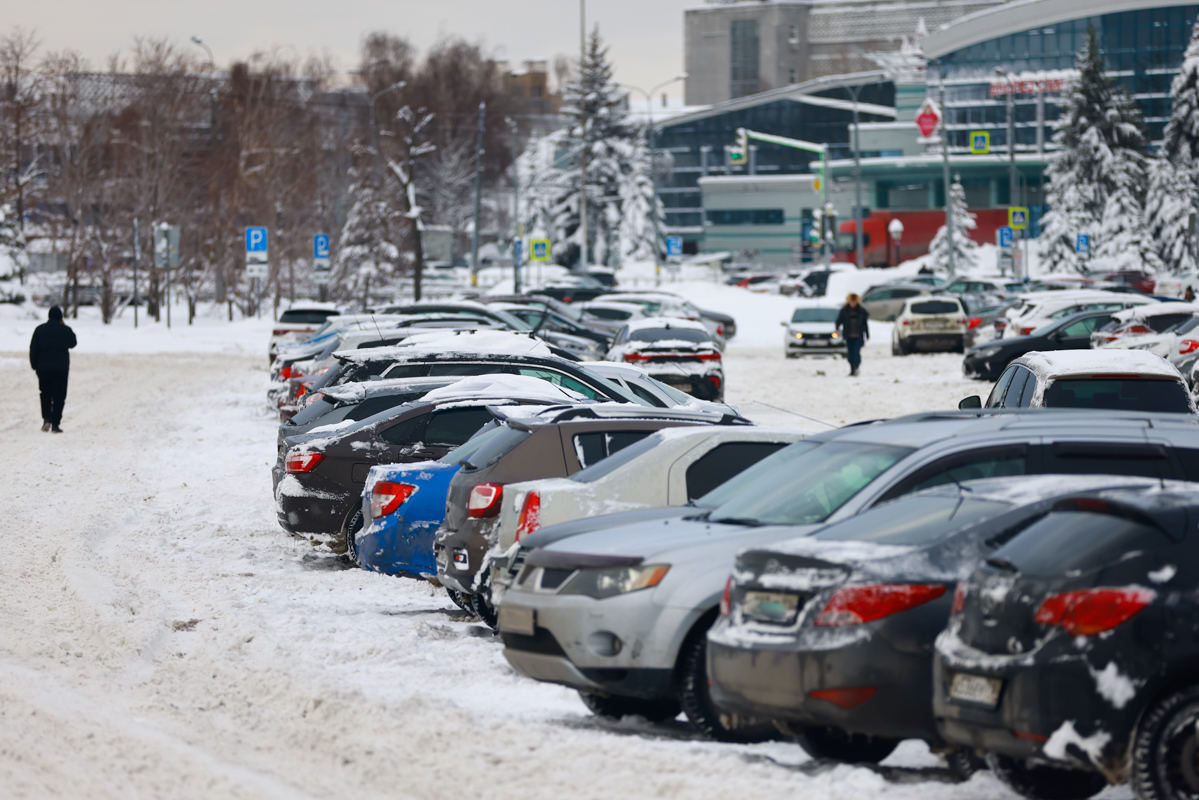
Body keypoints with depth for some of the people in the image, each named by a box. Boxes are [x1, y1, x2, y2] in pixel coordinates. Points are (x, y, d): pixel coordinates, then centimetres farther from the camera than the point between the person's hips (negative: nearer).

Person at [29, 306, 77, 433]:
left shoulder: (40, 329, 1)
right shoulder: (66, 330, -4)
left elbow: (33, 349, 2)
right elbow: (73, 343, 15)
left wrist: (34, 365, 10)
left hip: (43, 368, 2)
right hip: (61, 368, -2)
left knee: (45, 394, 16)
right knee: (59, 396, 3)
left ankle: (46, 419, -1)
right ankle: (55, 424, -1)